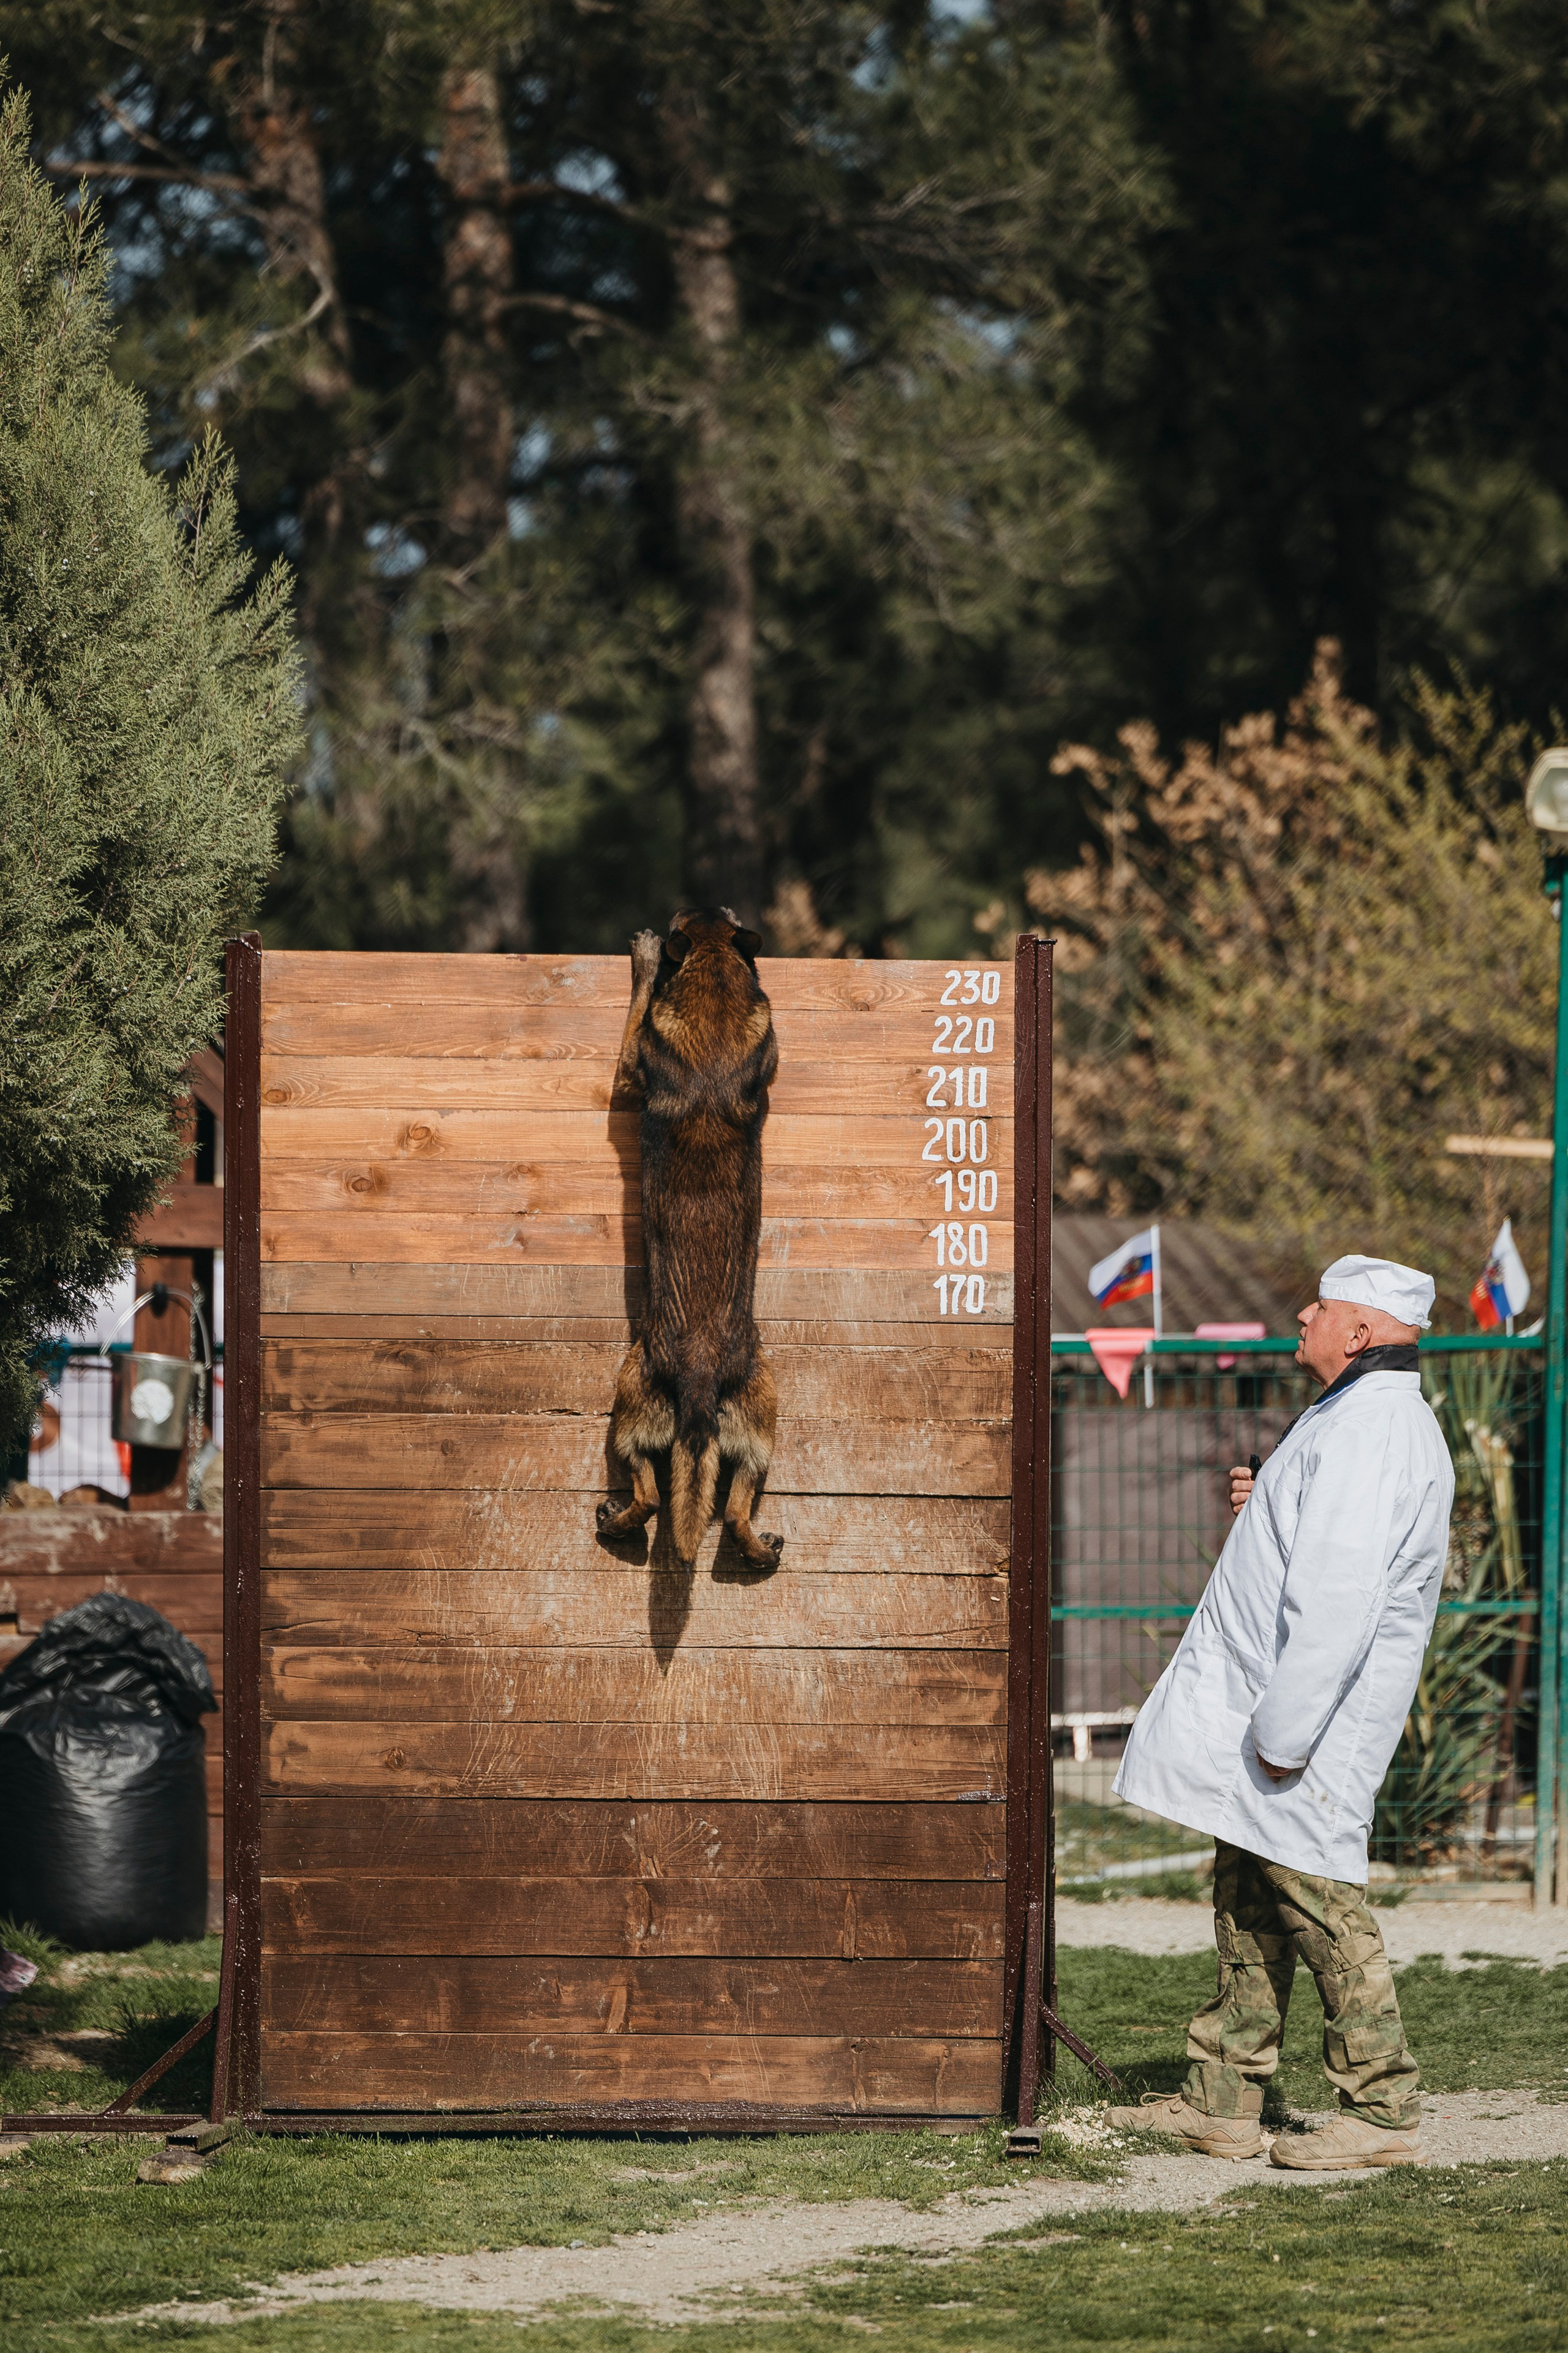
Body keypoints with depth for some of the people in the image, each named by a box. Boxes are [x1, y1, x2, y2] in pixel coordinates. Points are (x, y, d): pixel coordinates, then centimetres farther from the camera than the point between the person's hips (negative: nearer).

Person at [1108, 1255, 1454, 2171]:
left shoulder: (1368, 1434, -20)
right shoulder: (1382, 1418, 16)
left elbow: (1338, 1597, -26)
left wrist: (1282, 1732, -25)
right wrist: (1268, 1510, 12)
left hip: (1310, 1716, -11)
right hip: (1278, 1710, 11)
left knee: (1320, 1904, -7)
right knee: (1250, 1902, 14)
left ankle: (1384, 2113, -3)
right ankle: (1223, 2103, 19)